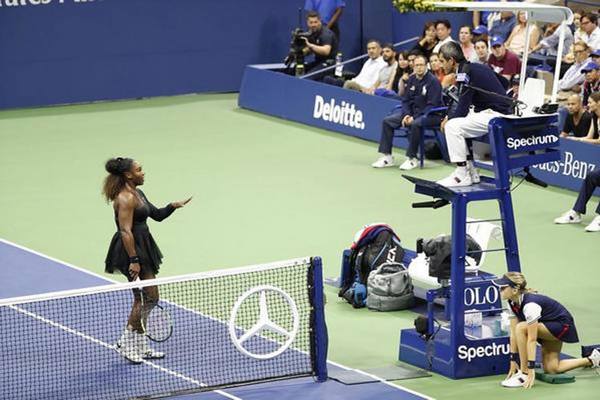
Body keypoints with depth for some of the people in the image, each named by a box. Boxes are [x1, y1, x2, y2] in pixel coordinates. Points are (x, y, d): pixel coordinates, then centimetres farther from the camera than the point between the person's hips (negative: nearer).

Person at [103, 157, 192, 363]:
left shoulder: (137, 194, 13)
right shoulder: (125, 198, -18)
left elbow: (157, 215, 20)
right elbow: (125, 231, -23)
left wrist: (172, 206, 1)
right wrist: (134, 260, -26)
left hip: (142, 249, 10)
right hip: (132, 251, -10)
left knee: (141, 299, 14)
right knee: (150, 297, -8)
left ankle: (140, 346, 21)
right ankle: (127, 343, 1)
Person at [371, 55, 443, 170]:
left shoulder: (433, 81, -13)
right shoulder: (412, 79, 8)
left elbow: (432, 105, -18)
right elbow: (406, 100, 11)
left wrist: (414, 118, -22)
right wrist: (407, 115, -9)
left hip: (429, 114, -7)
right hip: (411, 112, 7)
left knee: (415, 124, -38)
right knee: (387, 121, -5)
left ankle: (412, 158, -26)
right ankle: (386, 156, -5)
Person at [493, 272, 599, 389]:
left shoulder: (530, 304, -34)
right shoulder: (512, 303, -9)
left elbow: (532, 340, -34)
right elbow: (513, 333, -4)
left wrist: (531, 369, -34)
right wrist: (513, 361, -7)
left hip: (562, 325, -9)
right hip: (548, 326, 10)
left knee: (521, 328, -29)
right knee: (551, 369, 6)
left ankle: (524, 374, -21)